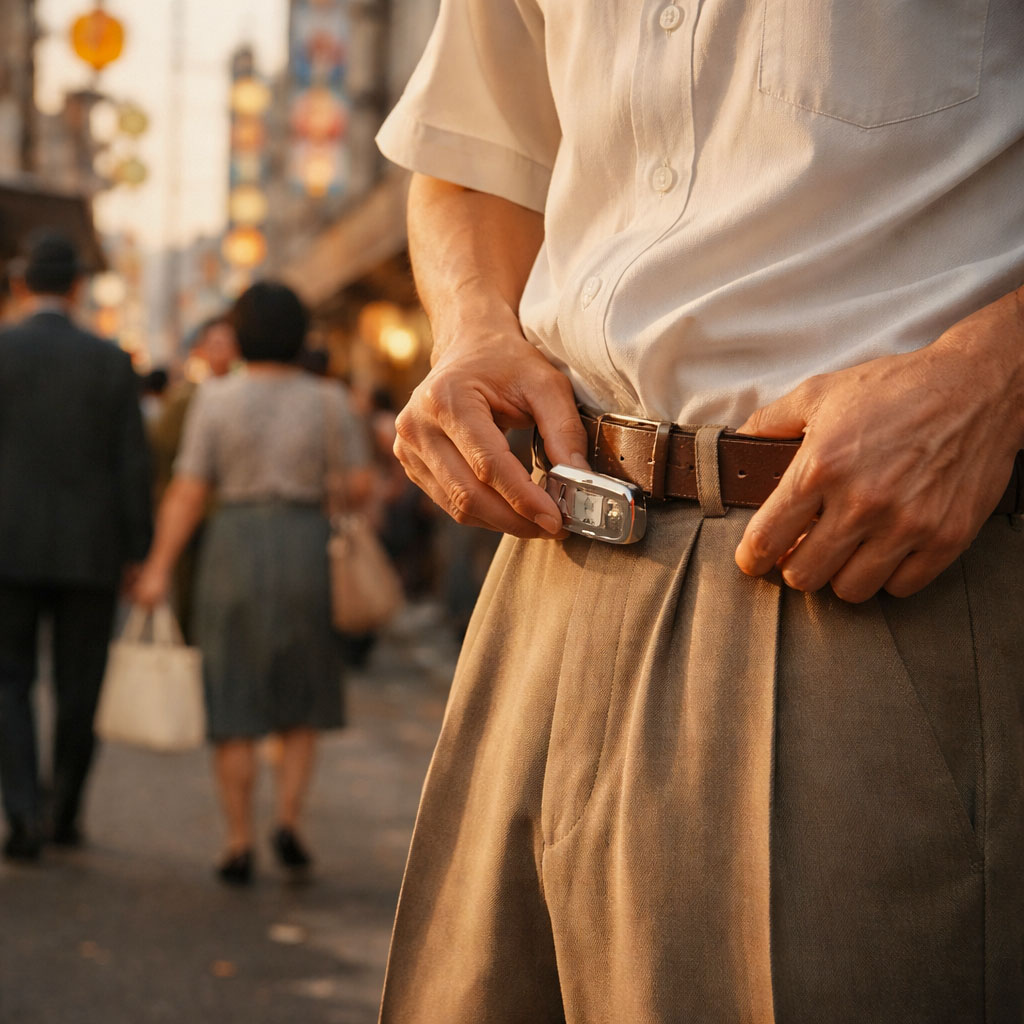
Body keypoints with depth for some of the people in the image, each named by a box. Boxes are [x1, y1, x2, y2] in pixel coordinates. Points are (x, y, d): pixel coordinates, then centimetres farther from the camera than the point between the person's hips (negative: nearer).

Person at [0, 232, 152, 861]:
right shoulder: (112, 363, -1)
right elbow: (133, 466, -3)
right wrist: (138, 553, 3)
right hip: (90, 550, 1)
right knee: (79, 689, 13)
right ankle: (67, 814, 21)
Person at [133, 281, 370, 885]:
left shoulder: (217, 399, -5)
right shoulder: (328, 401, -1)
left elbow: (188, 493, -6)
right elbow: (358, 487, 1)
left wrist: (160, 569, -1)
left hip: (235, 555, -1)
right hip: (307, 553, 1)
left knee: (236, 705, 6)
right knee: (300, 699, 15)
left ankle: (241, 848, 3)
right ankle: (290, 823, 0)